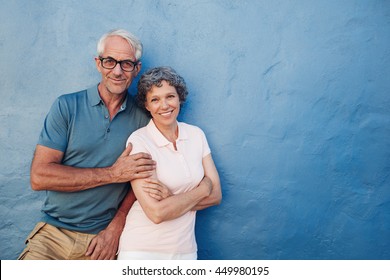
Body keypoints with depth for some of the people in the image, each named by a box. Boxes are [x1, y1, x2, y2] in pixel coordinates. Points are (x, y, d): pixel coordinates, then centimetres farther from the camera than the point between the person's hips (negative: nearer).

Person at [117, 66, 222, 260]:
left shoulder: (196, 134, 0)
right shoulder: (139, 141, -14)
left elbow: (216, 195, -3)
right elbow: (156, 212, -21)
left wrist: (170, 200, -16)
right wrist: (203, 189, -10)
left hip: (185, 248, 4)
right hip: (142, 249, -4)